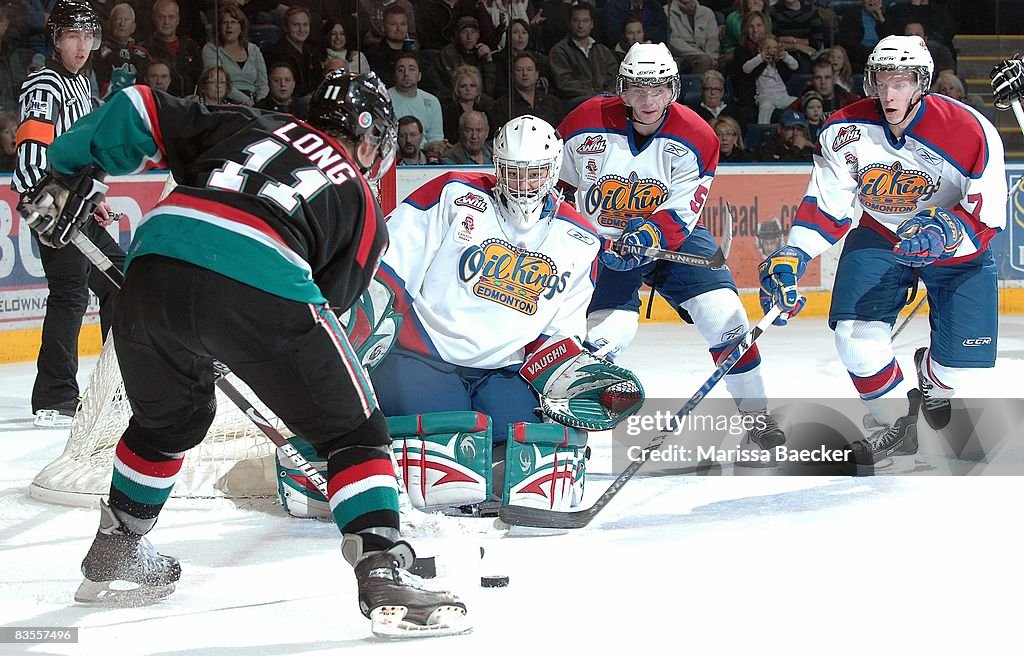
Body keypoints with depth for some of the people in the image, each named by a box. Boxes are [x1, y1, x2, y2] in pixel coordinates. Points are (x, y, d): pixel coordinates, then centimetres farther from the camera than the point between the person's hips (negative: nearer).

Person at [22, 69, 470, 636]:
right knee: (353, 431, 12)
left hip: (155, 264, 4)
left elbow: (142, 112, 25)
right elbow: (330, 297, 24)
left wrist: (67, 168, 36)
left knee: (167, 419, 31)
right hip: (264, 289, -4)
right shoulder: (361, 206, 25)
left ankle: (114, 554, 43)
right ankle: (384, 575, -1)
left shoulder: (246, 124, 31)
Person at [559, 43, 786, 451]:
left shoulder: (696, 139, -17)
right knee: (608, 330, -20)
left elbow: (679, 215, -20)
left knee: (723, 315, -13)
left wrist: (647, 234, -39)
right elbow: (555, 183, 0)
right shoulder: (587, 125, -17)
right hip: (602, 241, -1)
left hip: (673, 236, 1)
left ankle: (758, 422, 0)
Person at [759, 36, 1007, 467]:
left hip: (958, 250, -2)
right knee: (856, 332, -18)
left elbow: (986, 219, -23)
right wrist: (792, 257, -19)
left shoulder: (971, 133, -26)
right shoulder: (845, 131, -17)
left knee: (960, 363, -7)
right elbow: (826, 205, -8)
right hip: (880, 236, 2)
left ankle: (933, 378, 34)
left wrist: (946, 232, -43)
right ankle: (895, 423, 6)